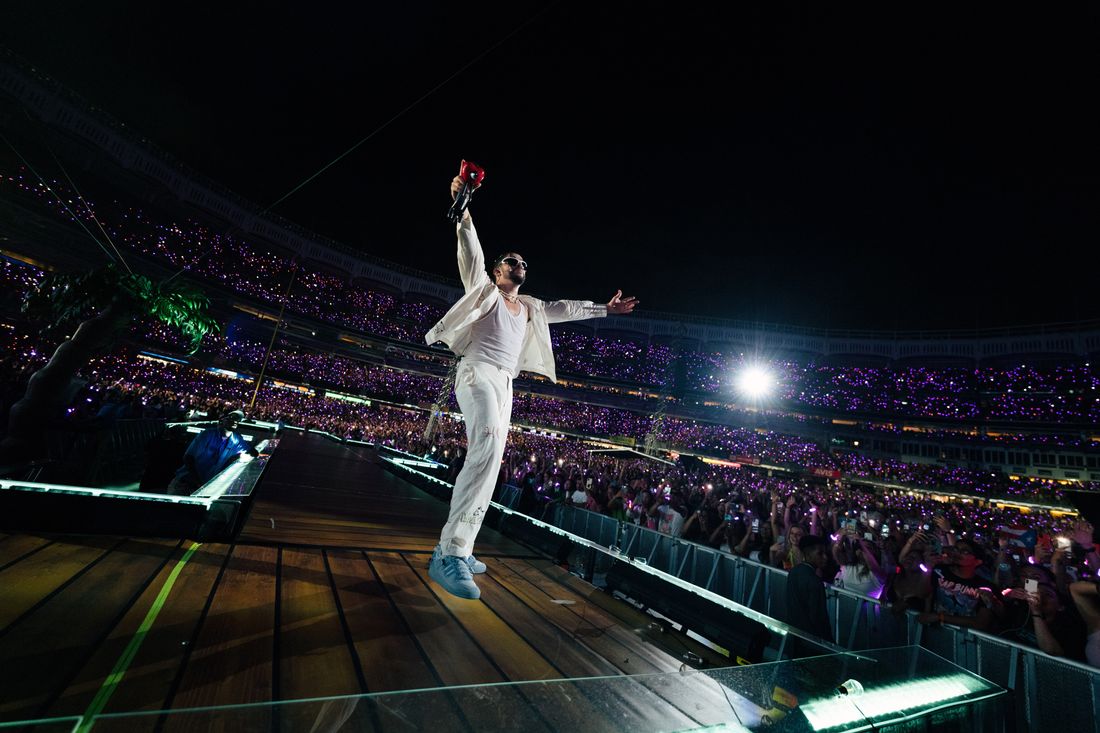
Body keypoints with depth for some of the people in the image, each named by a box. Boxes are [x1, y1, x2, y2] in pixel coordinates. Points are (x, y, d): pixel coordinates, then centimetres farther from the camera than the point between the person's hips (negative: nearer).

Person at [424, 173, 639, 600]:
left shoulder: (529, 307, 24)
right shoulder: (485, 288, 9)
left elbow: (564, 309, 30)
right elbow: (471, 253, -3)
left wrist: (605, 310, 34)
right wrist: (463, 212, -14)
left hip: (504, 385, 8)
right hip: (478, 373, -8)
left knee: (488, 461, 2)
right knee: (488, 446, -29)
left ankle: (458, 549, 9)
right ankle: (451, 552, -29)